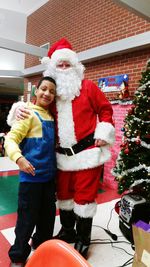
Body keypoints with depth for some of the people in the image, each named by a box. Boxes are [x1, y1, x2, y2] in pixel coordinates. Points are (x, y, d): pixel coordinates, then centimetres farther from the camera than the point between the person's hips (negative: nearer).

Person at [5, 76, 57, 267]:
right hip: (31, 175, -7)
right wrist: (19, 158, -34)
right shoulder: (29, 113, -10)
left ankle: (42, 244, 41)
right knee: (27, 217, 4)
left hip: (49, 174, 7)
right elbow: (11, 139, -18)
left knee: (48, 214, 19)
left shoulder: (51, 116, 11)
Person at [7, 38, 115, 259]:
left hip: (87, 152, -4)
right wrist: (20, 108, -5)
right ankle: (67, 231, 42)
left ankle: (83, 240, 26)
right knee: (64, 194, 17)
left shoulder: (87, 87, -1)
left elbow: (105, 109, 2)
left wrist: (102, 134, -7)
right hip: (63, 155, 5)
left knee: (84, 195, 4)